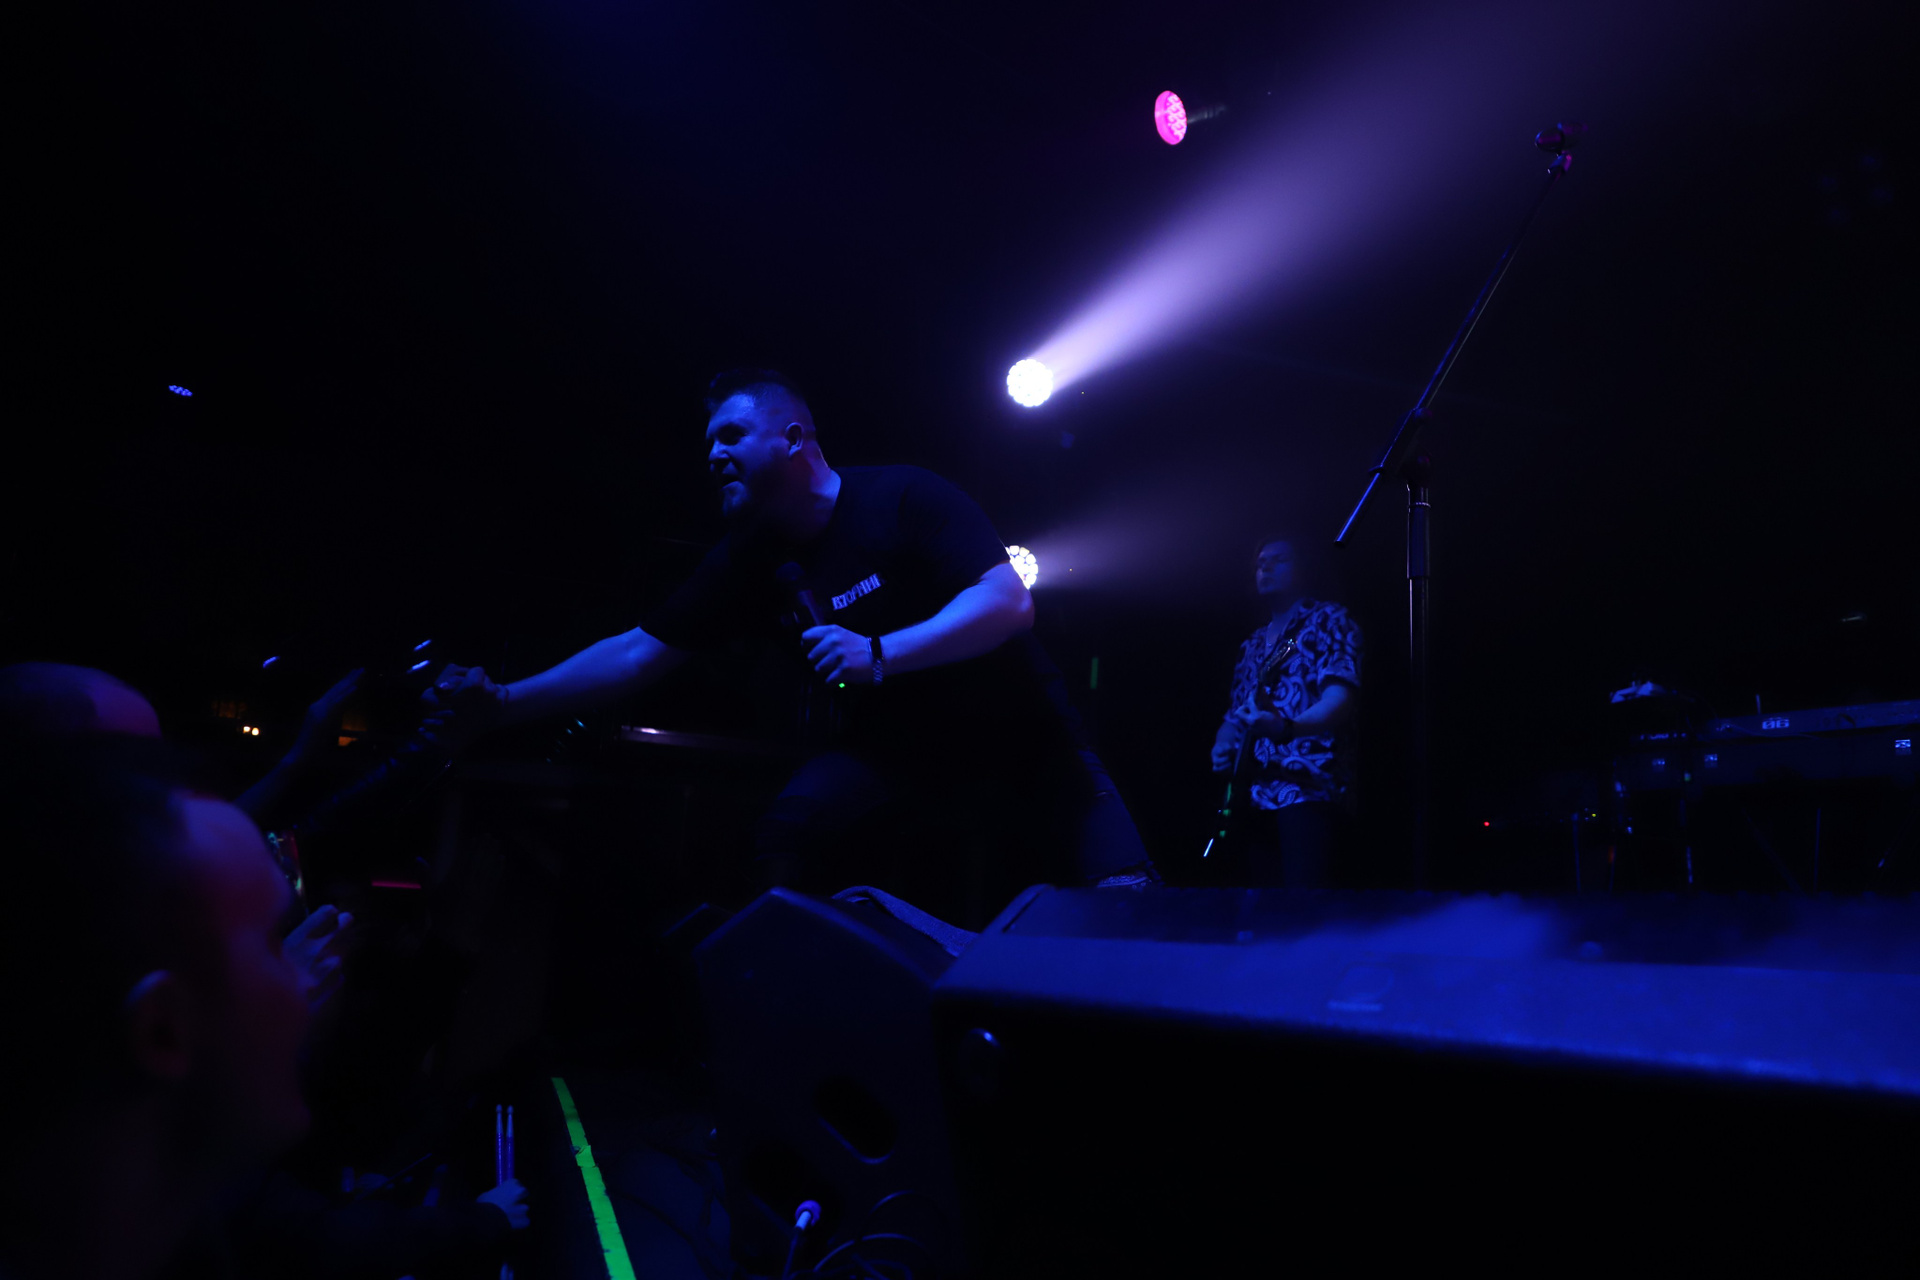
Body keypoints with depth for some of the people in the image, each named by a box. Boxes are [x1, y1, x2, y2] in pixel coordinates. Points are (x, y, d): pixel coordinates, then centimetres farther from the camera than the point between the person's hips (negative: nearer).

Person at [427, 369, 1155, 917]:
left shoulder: (902, 498, -14)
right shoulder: (749, 560, 1)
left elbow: (1010, 601, -23)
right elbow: (637, 654, 2)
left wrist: (881, 654, -34)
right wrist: (506, 702, -6)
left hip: (1011, 736, -3)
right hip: (884, 747, 4)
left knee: (1127, 905, -17)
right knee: (785, 841, -26)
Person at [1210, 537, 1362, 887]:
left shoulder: (1327, 620, 2)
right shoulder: (1252, 645, 24)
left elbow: (1339, 698, -12)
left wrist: (1286, 727, -31)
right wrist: (1222, 745, 4)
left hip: (1308, 785, -7)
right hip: (1255, 791, 7)